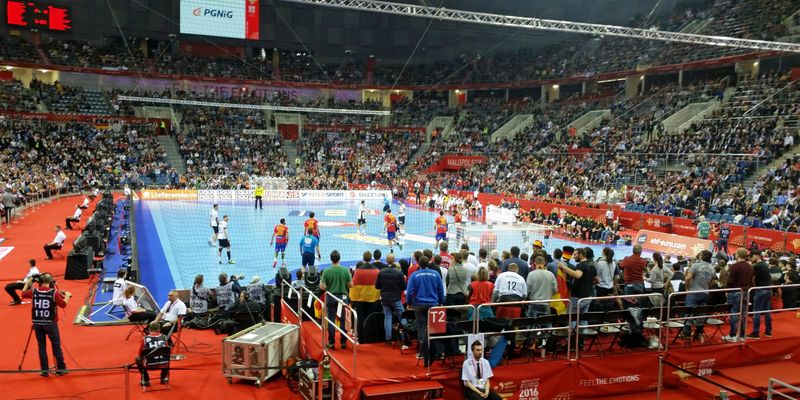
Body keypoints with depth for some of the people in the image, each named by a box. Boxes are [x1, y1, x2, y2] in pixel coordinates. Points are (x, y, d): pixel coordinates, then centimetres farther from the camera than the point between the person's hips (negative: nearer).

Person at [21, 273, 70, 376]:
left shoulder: (34, 292, -1)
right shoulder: (54, 293, -10)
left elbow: (23, 294, 18)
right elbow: (63, 305, -9)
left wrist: (27, 283, 29)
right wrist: (67, 296, 7)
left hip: (37, 323, 3)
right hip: (50, 323, -3)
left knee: (41, 346, 10)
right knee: (56, 345, 5)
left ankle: (44, 370, 12)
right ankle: (61, 369, 8)